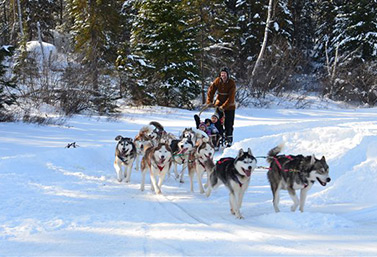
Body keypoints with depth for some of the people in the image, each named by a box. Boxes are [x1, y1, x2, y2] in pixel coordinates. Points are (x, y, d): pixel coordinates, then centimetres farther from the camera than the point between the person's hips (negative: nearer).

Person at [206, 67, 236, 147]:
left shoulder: (232, 83, -15)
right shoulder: (217, 81, -5)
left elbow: (231, 97, -21)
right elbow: (211, 91, -1)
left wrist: (224, 107, -28)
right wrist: (209, 102, -14)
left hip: (229, 106, -3)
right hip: (219, 104, 3)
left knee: (228, 124, -2)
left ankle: (229, 140, 8)